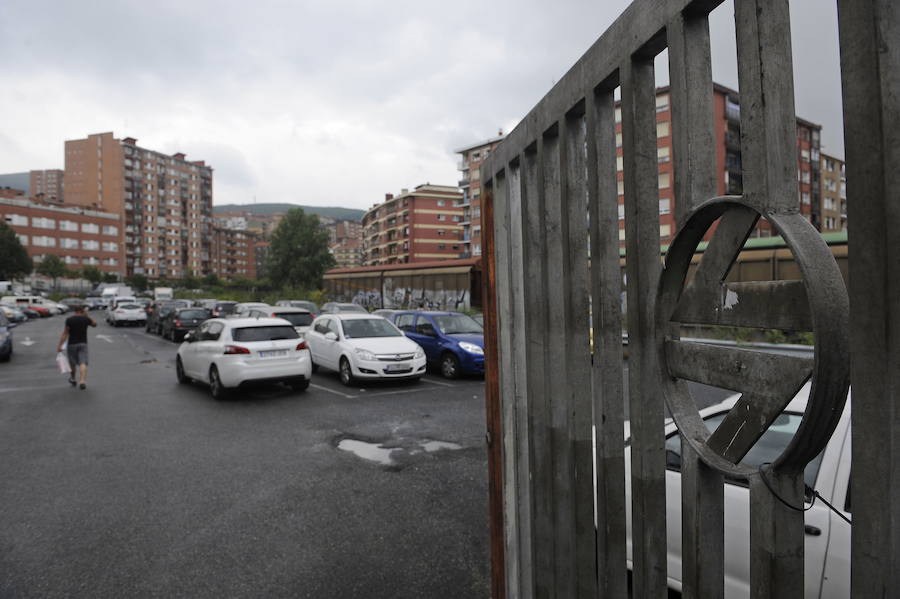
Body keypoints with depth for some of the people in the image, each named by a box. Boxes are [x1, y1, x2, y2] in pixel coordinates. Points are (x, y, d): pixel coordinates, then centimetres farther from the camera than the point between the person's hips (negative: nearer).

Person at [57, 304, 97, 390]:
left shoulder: (69, 320, -6)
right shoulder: (86, 319, -2)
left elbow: (65, 333, -10)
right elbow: (95, 324, 19)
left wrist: (59, 345, -8)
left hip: (72, 344, 0)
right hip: (83, 344, 0)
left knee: (72, 363, 17)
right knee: (83, 363, -7)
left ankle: (72, 379, 35)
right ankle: (82, 381, -23)